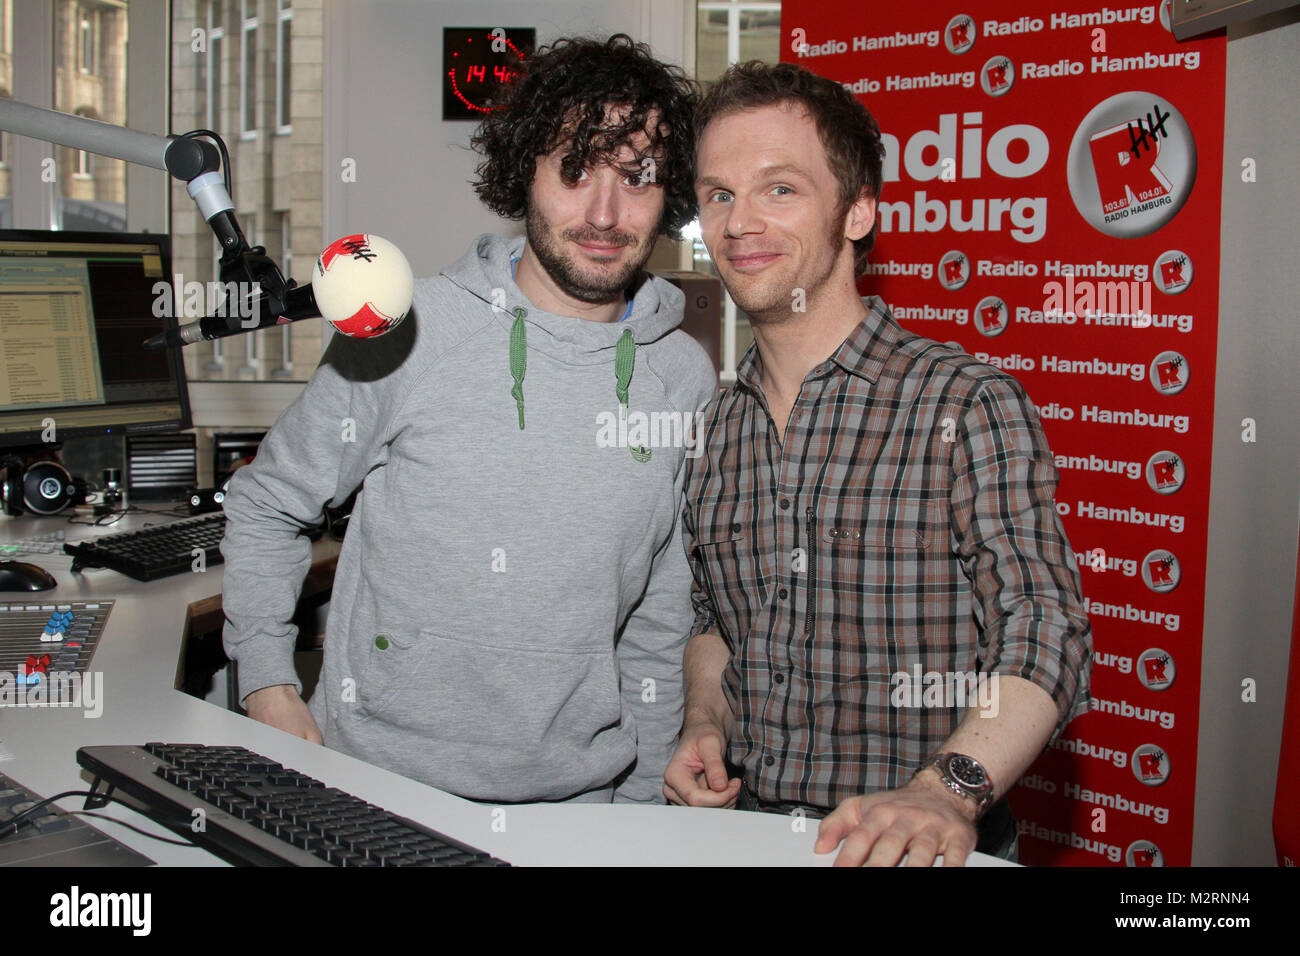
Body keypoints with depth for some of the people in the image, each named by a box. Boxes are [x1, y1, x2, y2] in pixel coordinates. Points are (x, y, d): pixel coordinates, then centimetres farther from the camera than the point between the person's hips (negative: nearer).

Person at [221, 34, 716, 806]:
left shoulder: (686, 377, 0)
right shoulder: (405, 333, -9)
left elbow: (664, 614, 8)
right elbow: (268, 504, 4)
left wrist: (644, 799, 8)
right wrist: (270, 687, -4)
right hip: (374, 779, -2)